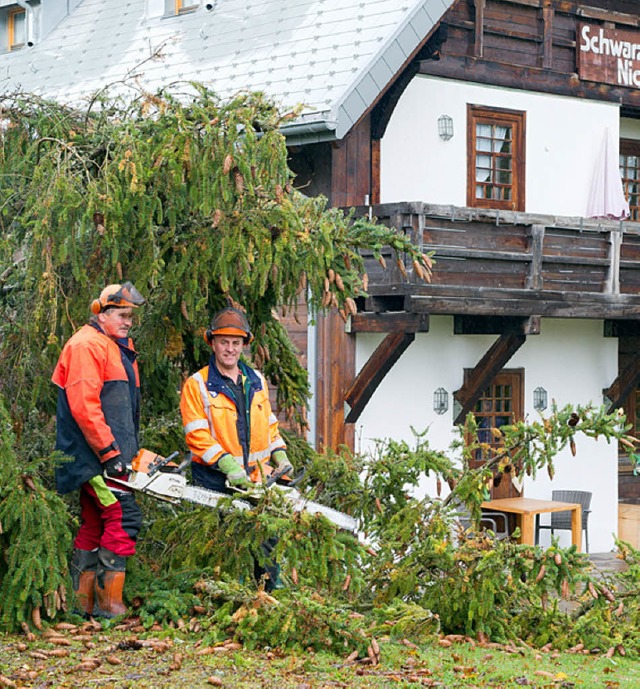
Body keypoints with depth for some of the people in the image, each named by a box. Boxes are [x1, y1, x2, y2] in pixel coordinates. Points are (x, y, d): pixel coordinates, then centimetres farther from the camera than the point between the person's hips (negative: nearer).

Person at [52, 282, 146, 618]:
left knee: (93, 527, 11)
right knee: (123, 517, -15)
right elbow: (83, 405, -20)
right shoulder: (87, 345, -12)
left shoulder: (121, 348, 21)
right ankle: (110, 603, -13)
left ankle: (83, 603, 15)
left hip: (109, 454, 10)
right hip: (94, 454, -10)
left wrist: (130, 450, 19)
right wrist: (109, 452, -21)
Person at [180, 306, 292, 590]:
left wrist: (279, 455, 5)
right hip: (216, 481, -5)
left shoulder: (257, 381, 14)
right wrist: (227, 463, -22)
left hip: (257, 478, 5)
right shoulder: (197, 385, -4)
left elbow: (269, 425, 21)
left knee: (267, 542, 7)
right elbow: (197, 436, -12)